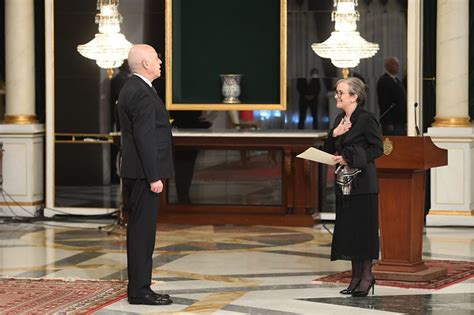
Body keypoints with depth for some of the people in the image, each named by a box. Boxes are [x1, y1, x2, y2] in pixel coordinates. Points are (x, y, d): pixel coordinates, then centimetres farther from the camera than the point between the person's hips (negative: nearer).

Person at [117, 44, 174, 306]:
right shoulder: (142, 93, -17)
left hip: (136, 172, 11)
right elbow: (144, 138, -21)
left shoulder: (131, 88, 15)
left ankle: (138, 287, 18)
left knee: (139, 230, 13)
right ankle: (140, 291, -5)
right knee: (143, 230, -7)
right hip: (144, 173, -11)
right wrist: (154, 177, -21)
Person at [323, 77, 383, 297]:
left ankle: (367, 274, 4)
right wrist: (334, 135, -5)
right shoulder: (340, 119, 13)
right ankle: (356, 275, 14)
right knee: (347, 228, 8)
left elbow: (377, 149, -14)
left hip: (362, 182, -8)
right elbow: (328, 150, 14)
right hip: (344, 182, 8)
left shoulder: (366, 119, -10)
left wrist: (349, 157, -16)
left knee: (363, 227, -4)